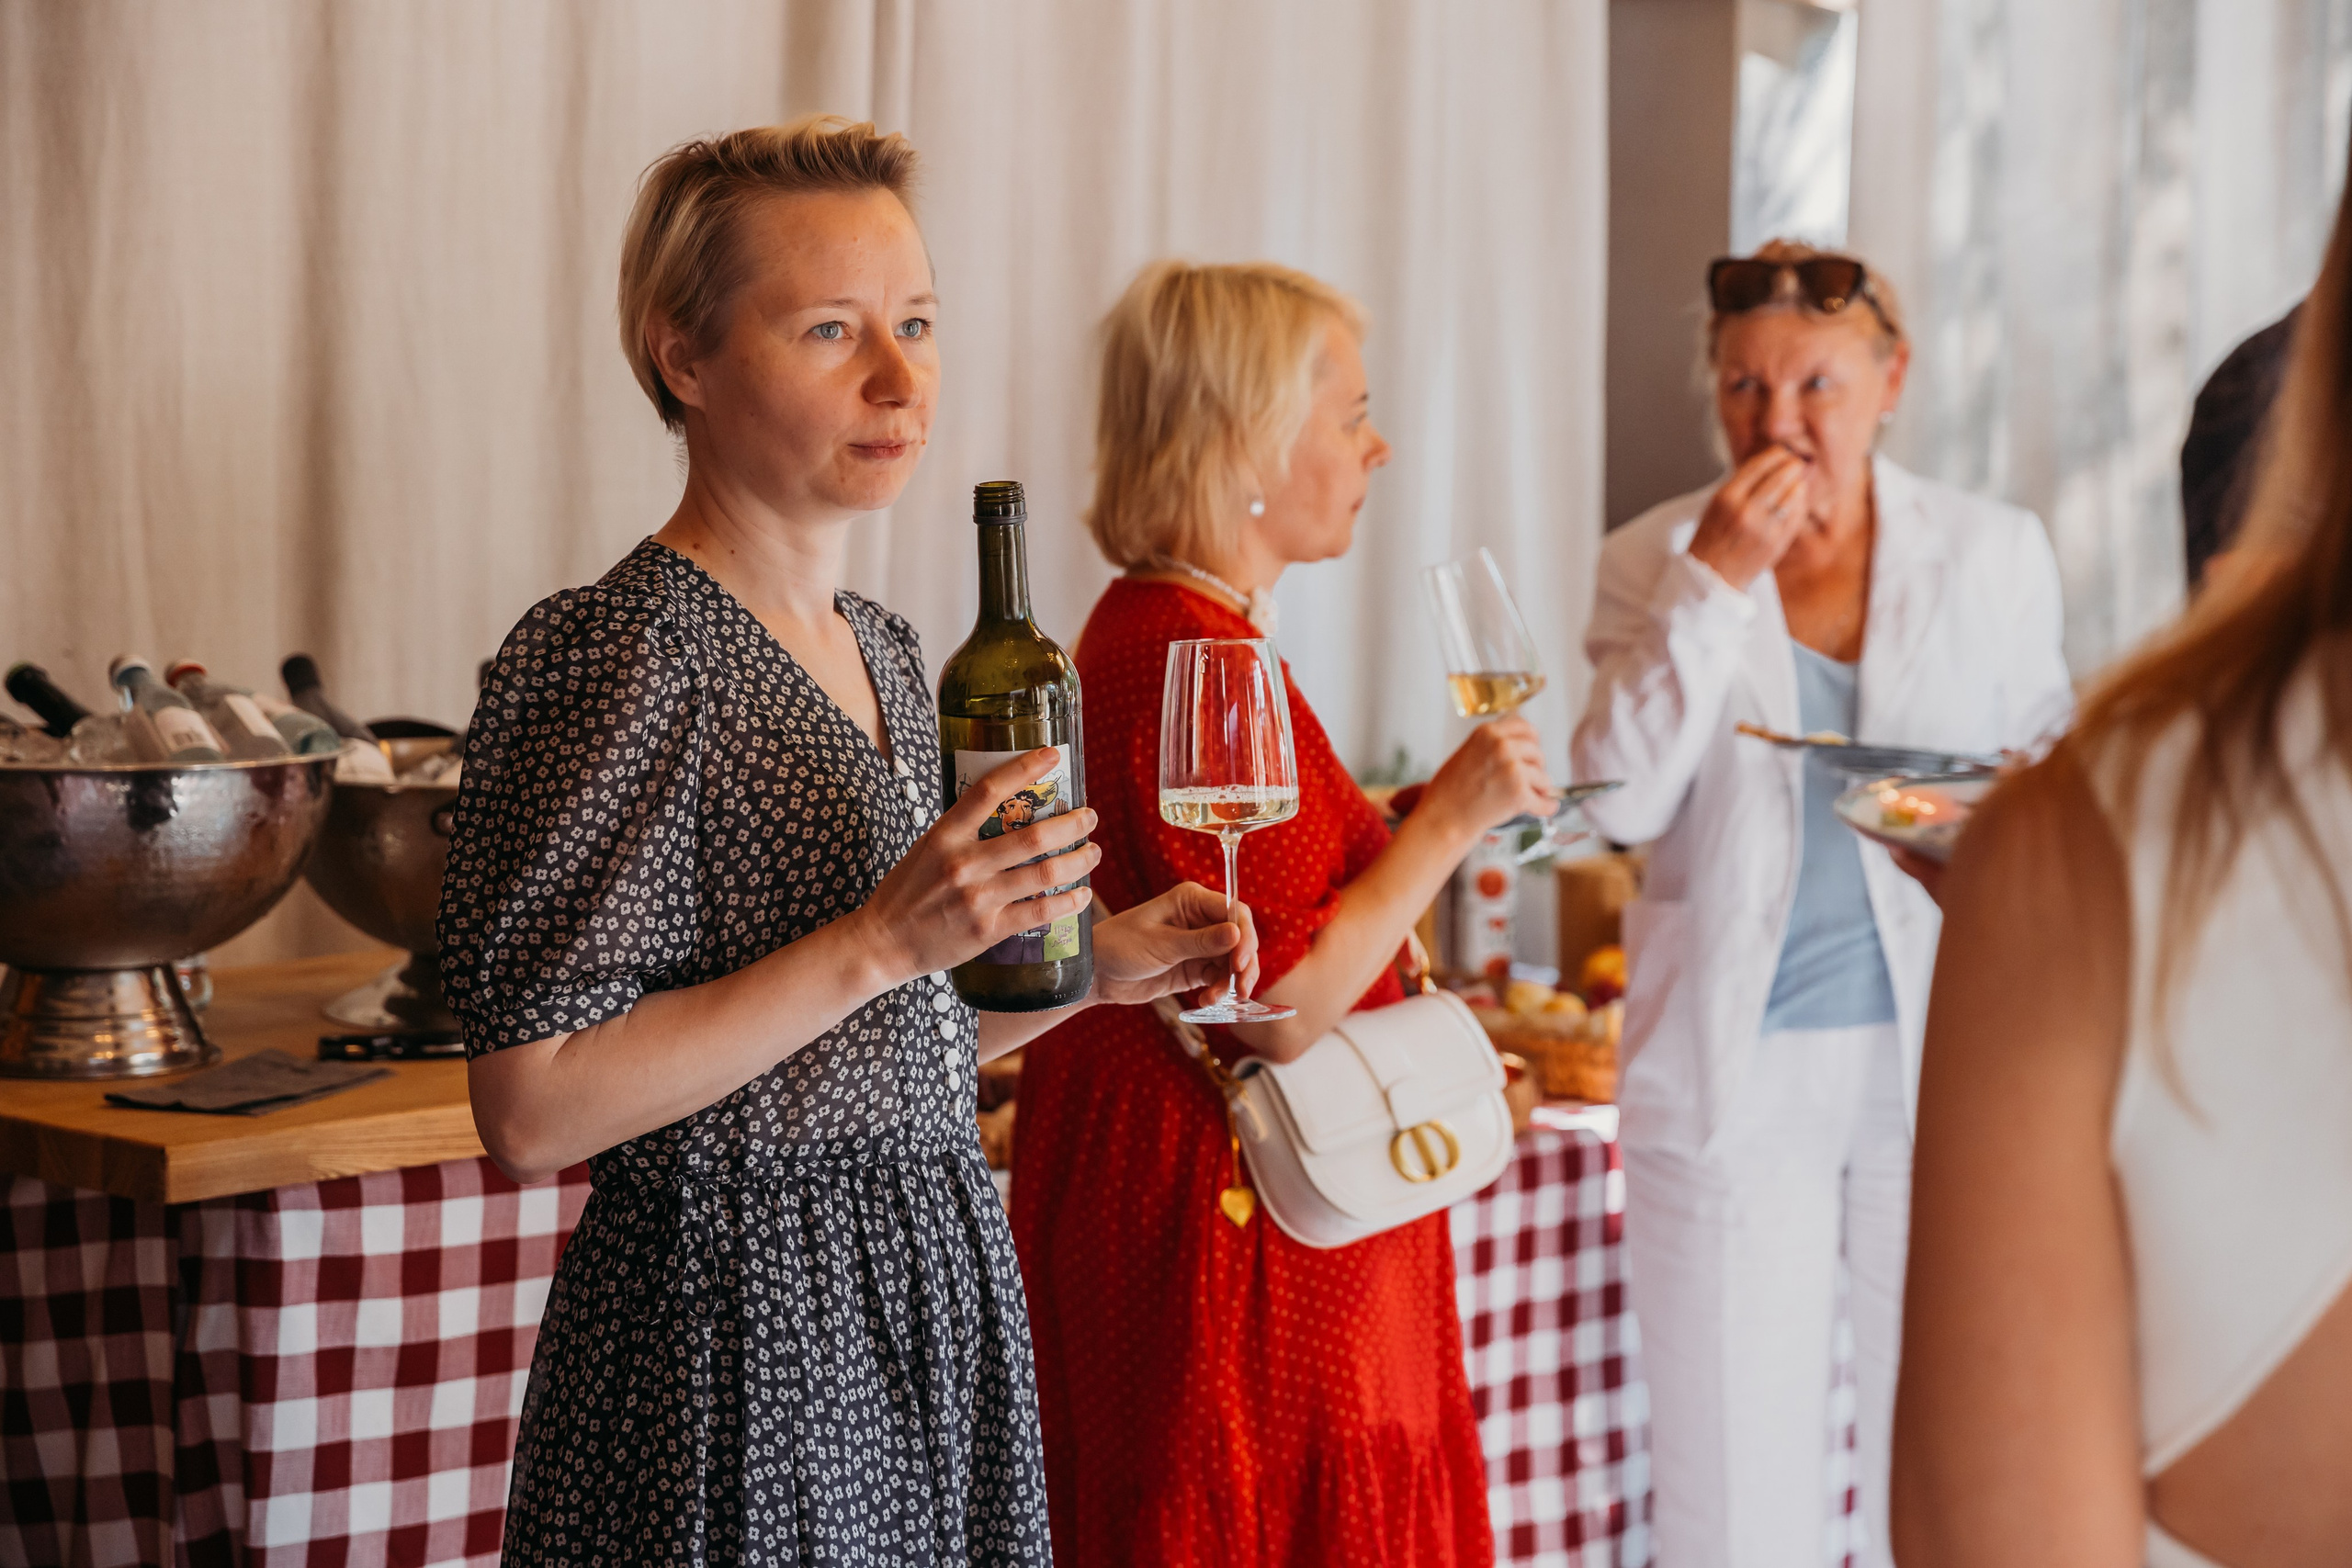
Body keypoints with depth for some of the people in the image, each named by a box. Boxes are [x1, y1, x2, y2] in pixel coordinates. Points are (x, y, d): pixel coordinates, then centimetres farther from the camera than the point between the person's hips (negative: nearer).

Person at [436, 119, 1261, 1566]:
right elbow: (533, 1109, -21)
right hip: (734, 1330, -8)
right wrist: (877, 944, -24)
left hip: (938, 1298, 8)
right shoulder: (612, 655, -16)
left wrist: (1090, 965, 4)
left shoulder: (883, 651, 10)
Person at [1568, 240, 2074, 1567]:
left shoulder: (1993, 552, 5)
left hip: (1940, 1056, 1)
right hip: (1734, 1068, -1)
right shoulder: (1658, 560, 2)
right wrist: (1715, 584, -15)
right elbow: (1622, 801, -9)